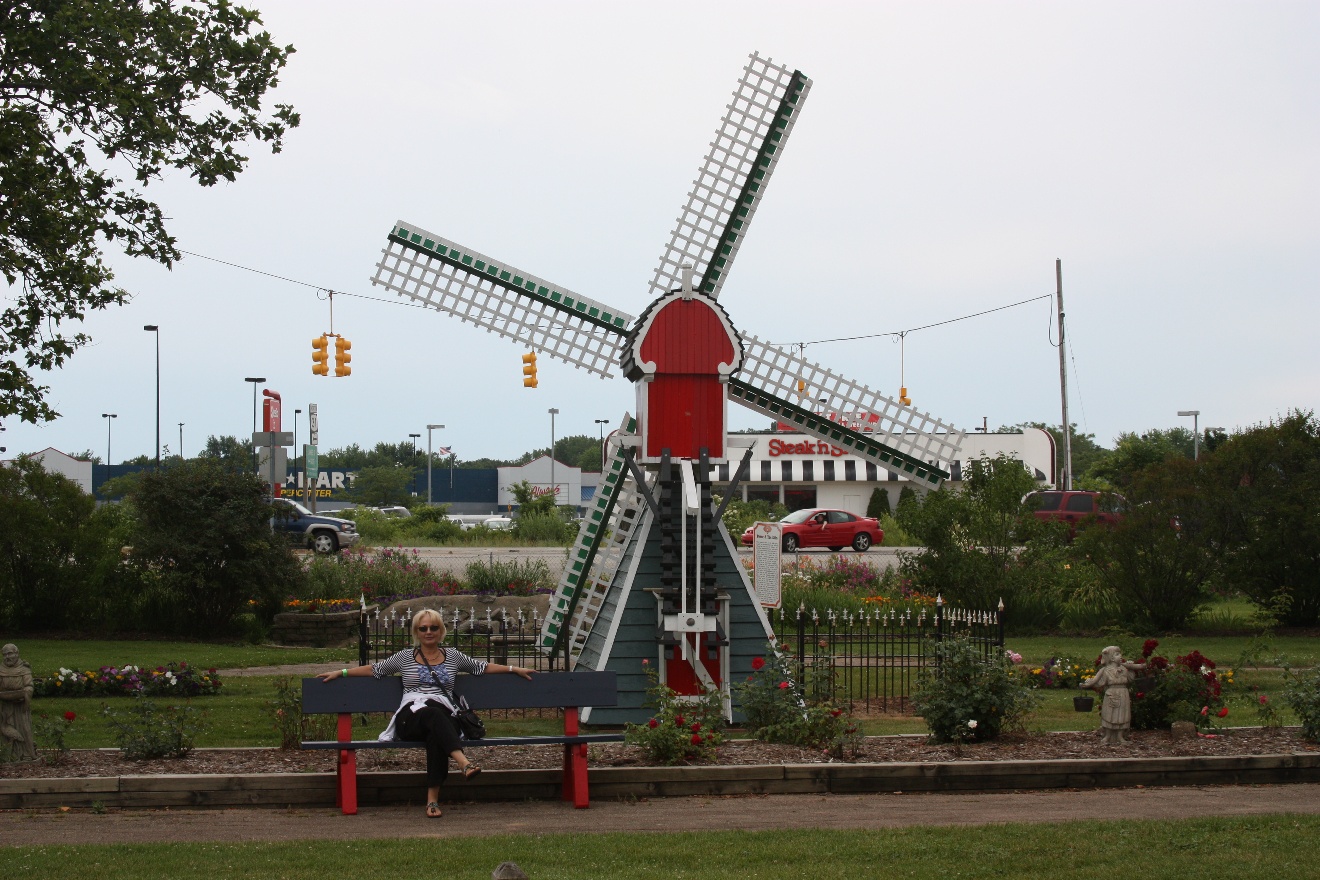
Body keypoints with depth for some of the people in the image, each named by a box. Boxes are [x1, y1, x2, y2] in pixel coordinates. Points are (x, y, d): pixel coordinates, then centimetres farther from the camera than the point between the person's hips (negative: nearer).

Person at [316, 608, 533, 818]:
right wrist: (340, 673, 22)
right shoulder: (405, 657, 21)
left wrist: (514, 669, 25)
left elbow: (483, 667, 30)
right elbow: (374, 669, 26)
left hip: (443, 718, 1)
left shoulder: (453, 656, 23)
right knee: (433, 715, -40)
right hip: (411, 719, -1)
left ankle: (433, 799, -46)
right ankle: (464, 763, -61)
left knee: (436, 737, -40)